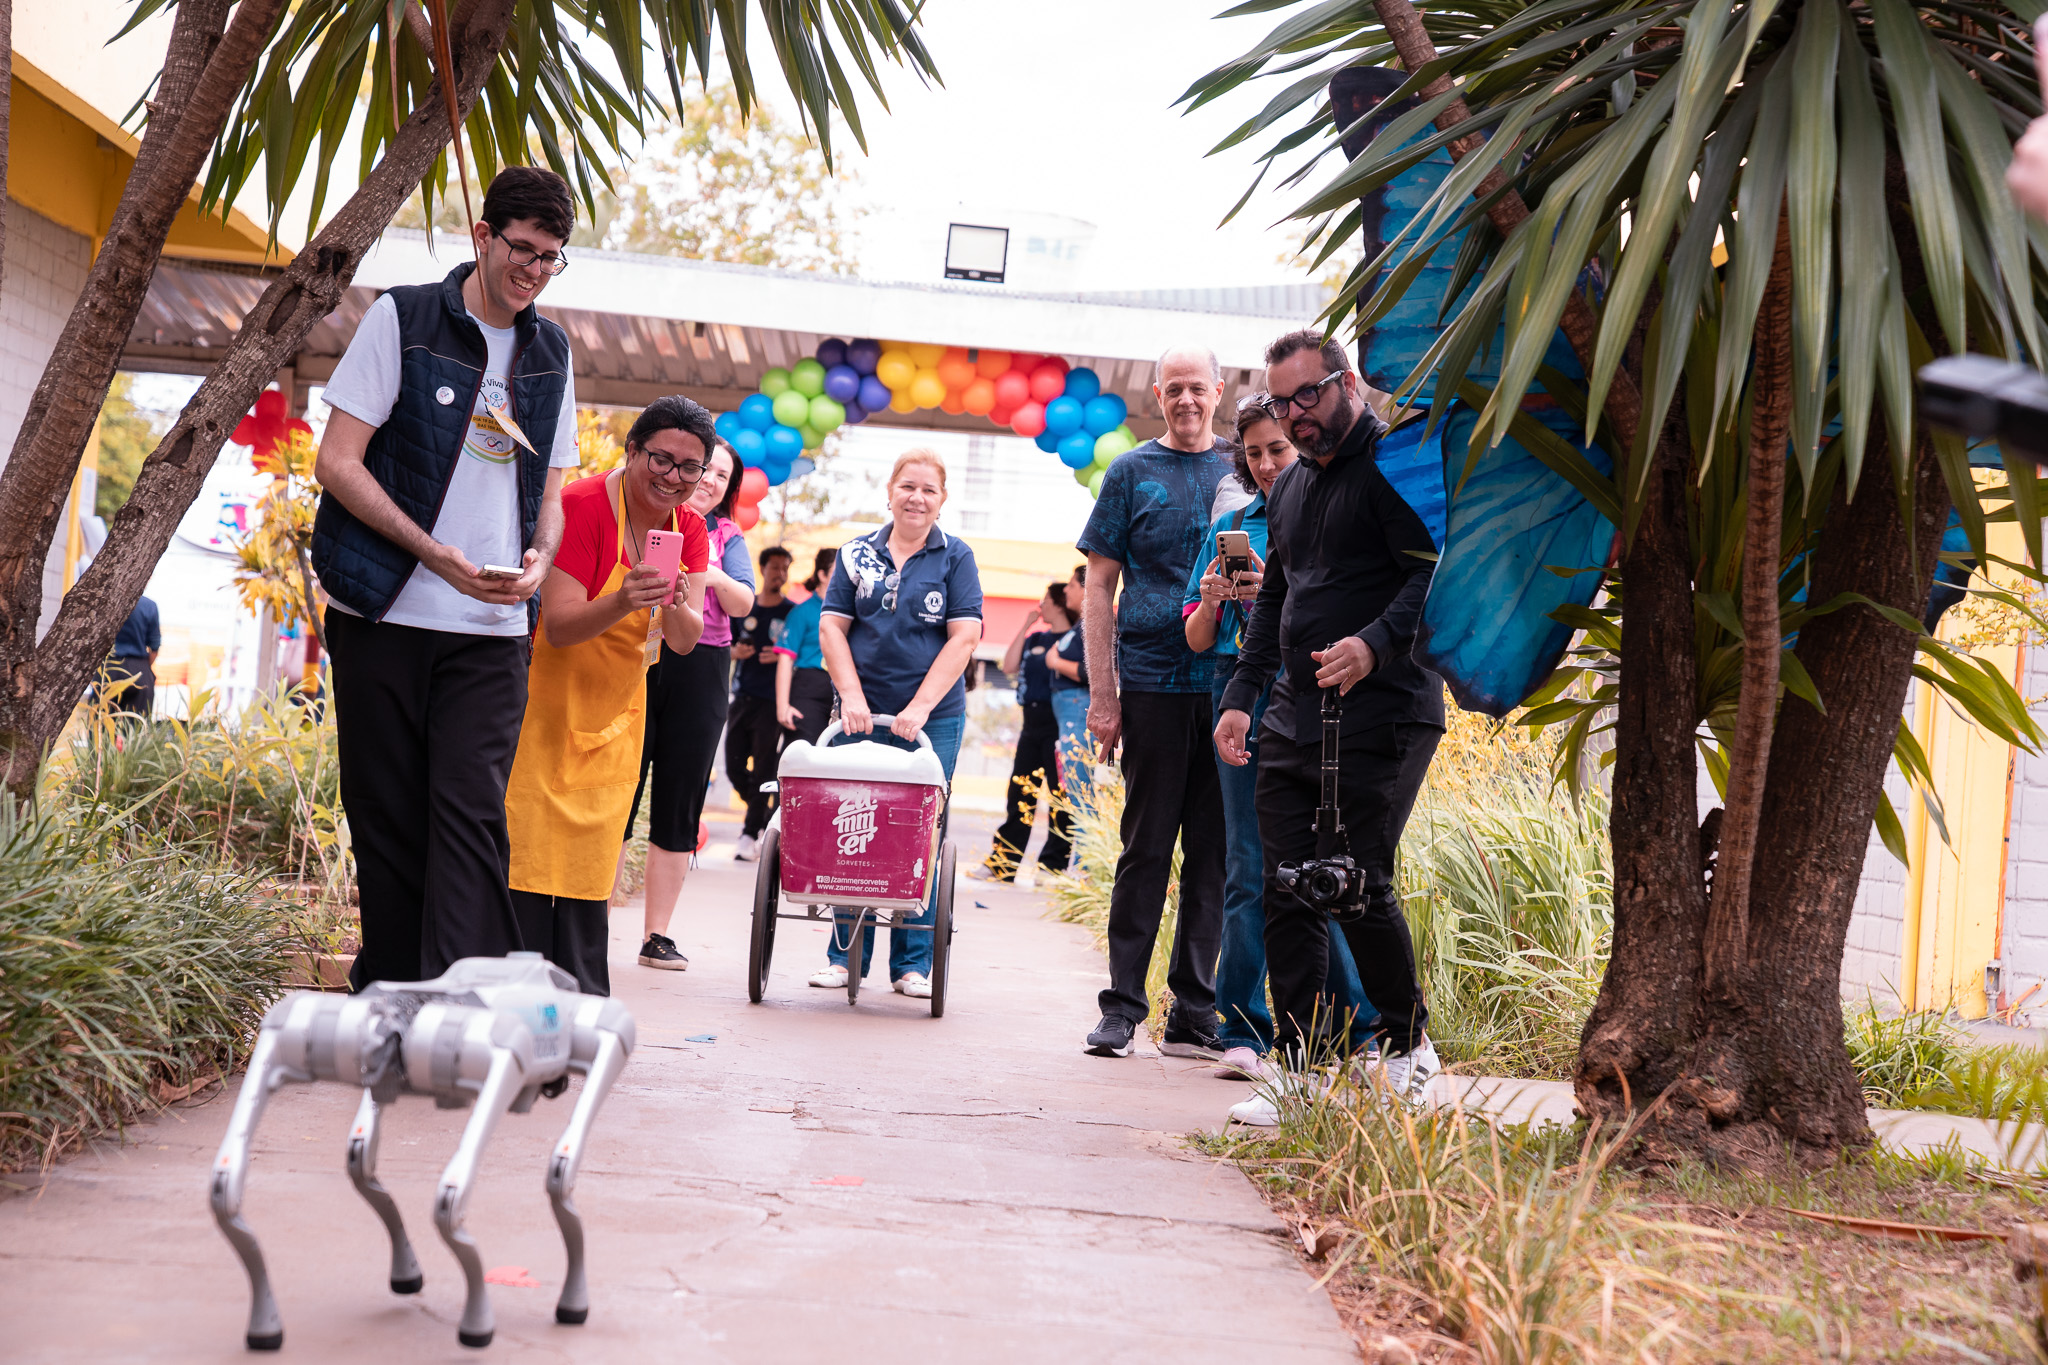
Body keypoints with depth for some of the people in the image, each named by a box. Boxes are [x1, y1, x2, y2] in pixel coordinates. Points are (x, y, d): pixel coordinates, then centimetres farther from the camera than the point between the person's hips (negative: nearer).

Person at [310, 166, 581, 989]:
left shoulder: (550, 352, 13)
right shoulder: (402, 319, -1)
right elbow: (337, 462, -6)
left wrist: (540, 559, -2)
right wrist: (435, 554, -16)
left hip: (491, 627, 2)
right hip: (384, 613, -2)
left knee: (469, 811, -9)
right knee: (386, 815, 3)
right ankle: (389, 1004, 14)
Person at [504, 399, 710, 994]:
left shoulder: (688, 530, 1)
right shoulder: (581, 506, -18)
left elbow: (685, 642, -6)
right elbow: (558, 627, -24)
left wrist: (677, 608, -28)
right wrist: (622, 602, -42)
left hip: (615, 713, 6)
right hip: (548, 704, -6)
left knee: (592, 867, 8)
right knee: (529, 852, -9)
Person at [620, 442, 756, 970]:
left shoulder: (727, 536, 16)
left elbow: (744, 604, 3)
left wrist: (717, 578, -17)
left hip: (698, 673, 2)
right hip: (632, 664, -2)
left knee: (679, 806, 3)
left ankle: (658, 935, 9)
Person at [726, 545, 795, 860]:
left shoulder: (793, 613, 2)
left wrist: (782, 656, -15)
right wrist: (735, 652, -6)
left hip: (771, 701, -4)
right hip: (742, 698, 4)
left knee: (763, 770, -5)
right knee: (734, 768, 4)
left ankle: (750, 835, 0)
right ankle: (762, 814, 28)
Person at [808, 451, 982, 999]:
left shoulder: (955, 558, 4)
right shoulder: (858, 554, 9)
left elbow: (964, 636, -4)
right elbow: (832, 627, 6)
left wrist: (920, 706, -12)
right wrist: (852, 696, -8)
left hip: (933, 719, -1)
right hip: (862, 716, 2)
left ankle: (912, 963, 8)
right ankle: (845, 955, 11)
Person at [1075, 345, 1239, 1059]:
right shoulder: (1133, 473, 6)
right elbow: (1099, 589, 3)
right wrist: (1102, 692, -4)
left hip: (1229, 682, 2)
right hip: (1153, 684, -2)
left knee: (1213, 853, 5)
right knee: (1147, 847, 1)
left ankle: (1194, 1014, 11)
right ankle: (1121, 1007, 8)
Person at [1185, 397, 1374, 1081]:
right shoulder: (1229, 527, 17)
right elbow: (1197, 639, 16)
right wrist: (1210, 602, -5)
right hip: (1244, 698, 3)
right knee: (1249, 868, 1)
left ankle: (1355, 1026, 4)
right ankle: (1244, 1031, 5)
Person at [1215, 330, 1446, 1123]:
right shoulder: (1289, 487, 21)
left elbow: (1435, 575, -15)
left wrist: (1376, 643, -29)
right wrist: (1241, 695, 19)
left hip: (1383, 715, -8)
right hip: (1295, 719, 8)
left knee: (1360, 887, -8)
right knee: (1288, 895, 2)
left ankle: (1408, 1044, 13)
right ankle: (1299, 1069, 6)